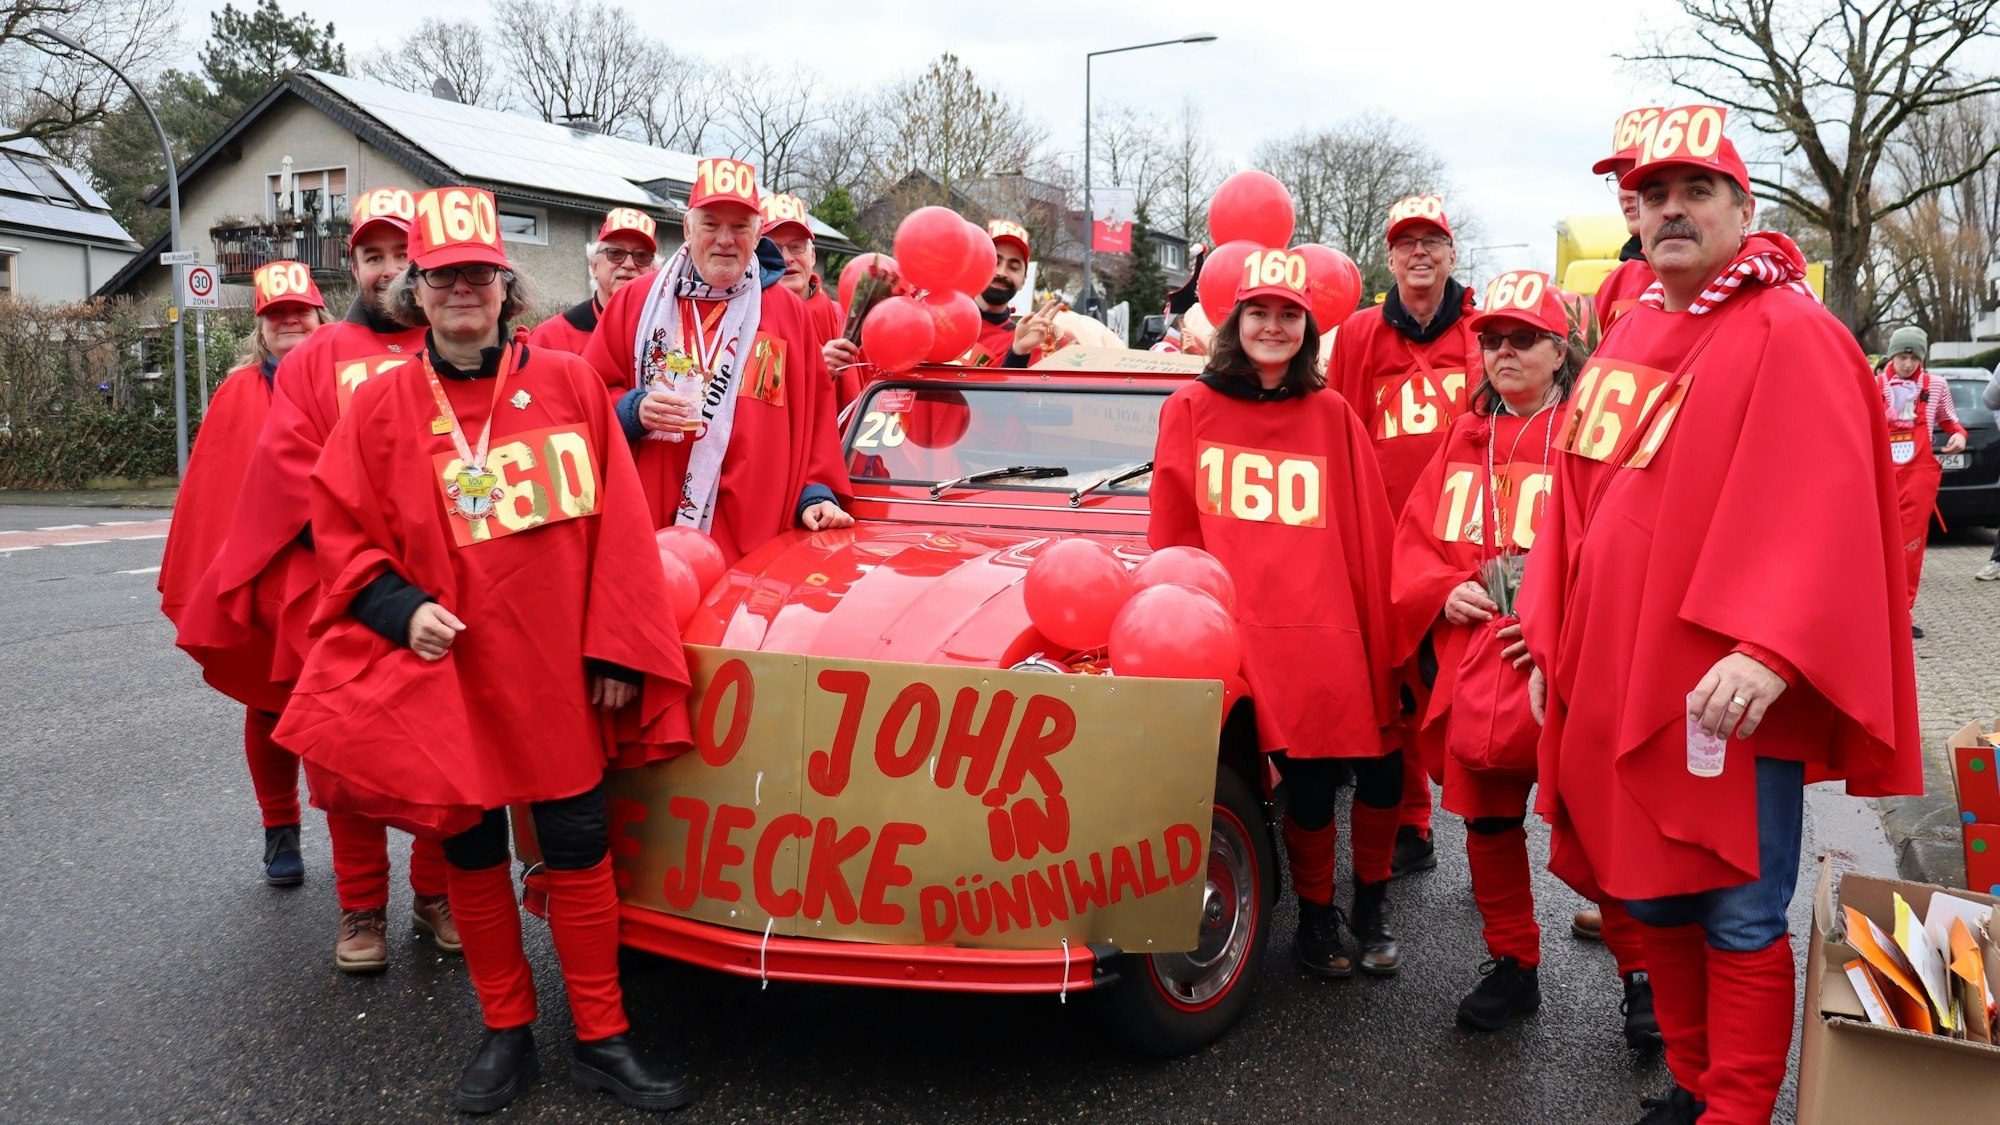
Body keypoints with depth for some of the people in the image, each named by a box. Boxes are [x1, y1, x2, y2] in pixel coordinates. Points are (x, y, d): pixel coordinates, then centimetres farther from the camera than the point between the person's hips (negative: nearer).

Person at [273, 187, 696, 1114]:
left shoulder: (569, 383, 1)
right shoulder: (380, 408, 2)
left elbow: (618, 523, -1)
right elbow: (340, 534, 5)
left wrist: (617, 649, -6)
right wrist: (401, 607, -13)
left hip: (561, 672, -1)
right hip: (445, 672, 1)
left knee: (578, 847, 5)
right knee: (471, 852, 11)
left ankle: (601, 1041, 20)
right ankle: (506, 1032, 30)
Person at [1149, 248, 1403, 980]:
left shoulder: (1332, 416, 11)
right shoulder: (1191, 409, 8)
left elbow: (1369, 535, 8)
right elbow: (1172, 536, 9)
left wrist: (1380, 634, 2)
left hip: (1335, 630, 2)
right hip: (1246, 634, -2)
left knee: (1382, 772, 0)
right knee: (1306, 783, -1)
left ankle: (1371, 907, 27)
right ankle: (1316, 915, 25)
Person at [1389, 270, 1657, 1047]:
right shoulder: (1465, 439, 14)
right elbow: (1416, 536, 14)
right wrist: (1443, 592, -4)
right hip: (1475, 667, 5)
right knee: (1488, 823, 13)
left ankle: (1642, 975, 19)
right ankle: (1511, 966, 30)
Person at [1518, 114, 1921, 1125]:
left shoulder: (1790, 335, -9)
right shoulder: (1624, 341, 14)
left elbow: (1824, 511, -19)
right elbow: (1573, 505, 16)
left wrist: (1768, 653, -28)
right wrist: (1550, 646, 15)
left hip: (1730, 694, -7)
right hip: (1615, 683, 7)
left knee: (1737, 918, 3)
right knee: (1651, 897, 16)